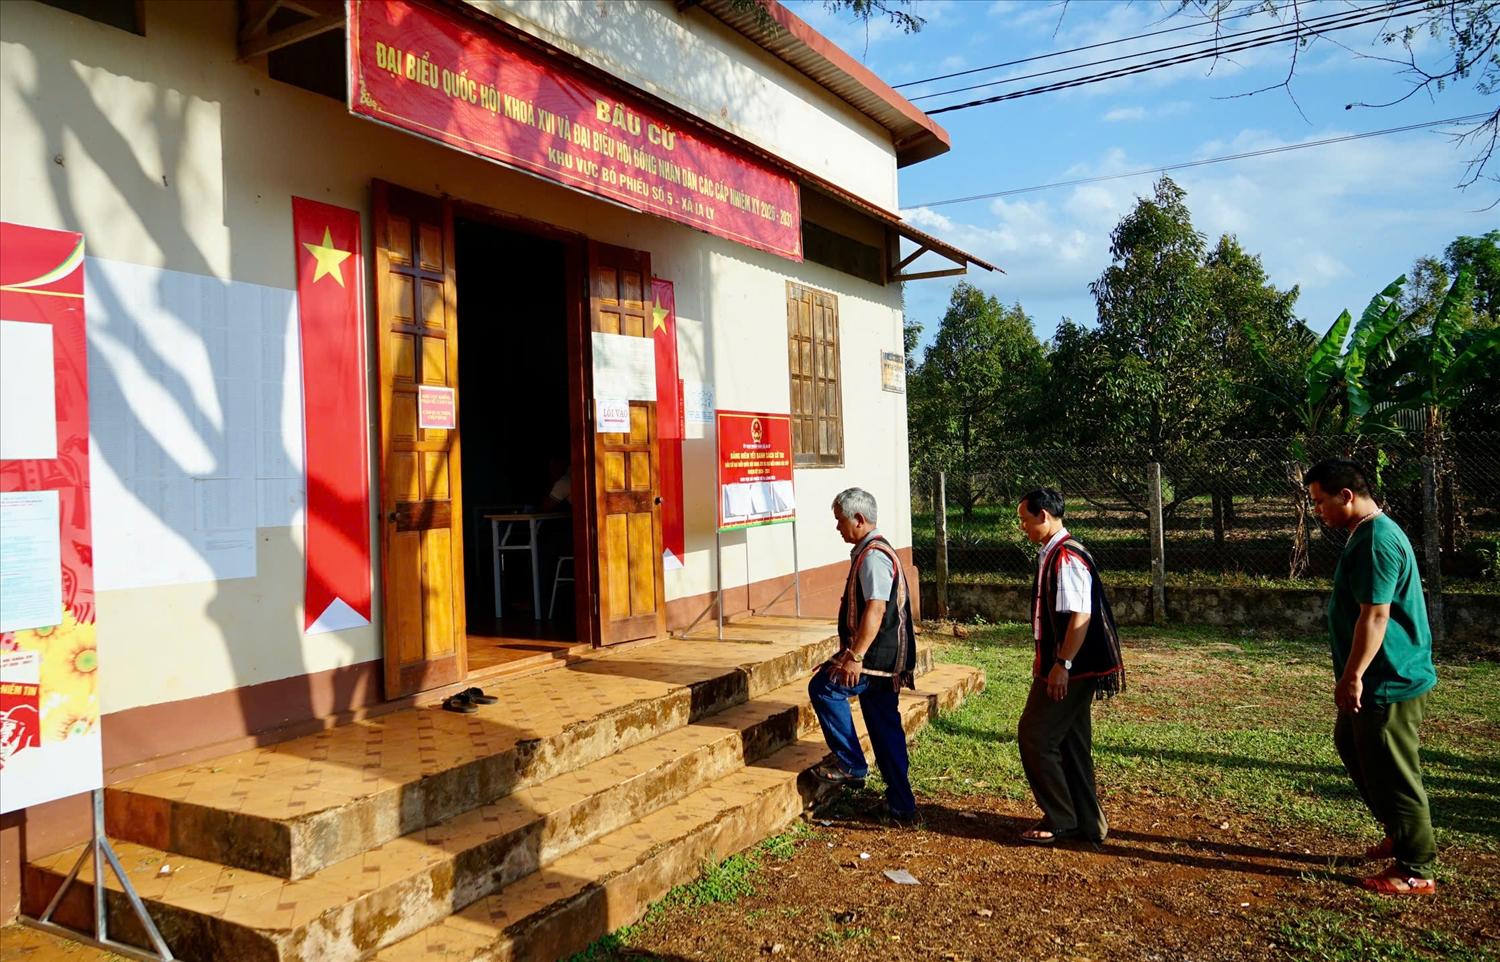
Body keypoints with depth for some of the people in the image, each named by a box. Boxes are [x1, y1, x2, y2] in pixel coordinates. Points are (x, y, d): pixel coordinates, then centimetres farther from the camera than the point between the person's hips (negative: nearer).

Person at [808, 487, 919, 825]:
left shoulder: (873, 555, -16)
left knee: (824, 687, -4)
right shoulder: (873, 550, 17)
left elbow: (875, 609, -26)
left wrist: (855, 657, -29)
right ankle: (901, 806, 18)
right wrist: (855, 653, 26)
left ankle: (850, 764, 4)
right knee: (885, 727, 12)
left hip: (876, 654, -10)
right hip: (888, 658, 10)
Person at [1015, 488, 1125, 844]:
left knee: (1035, 736, -4)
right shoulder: (1051, 555, 13)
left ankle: (1059, 819, 8)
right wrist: (1045, 659, 23)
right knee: (1071, 742, 15)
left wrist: (1062, 664, -24)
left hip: (1070, 668, -10)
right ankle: (1086, 822, 24)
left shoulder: (1067, 557, -19)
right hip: (1064, 667, 10)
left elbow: (1080, 616, -25)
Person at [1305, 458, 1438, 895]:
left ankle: (1415, 871, 13)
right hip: (1377, 679, 11)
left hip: (1390, 682, -11)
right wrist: (1353, 675, 24)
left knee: (1392, 774, 0)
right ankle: (1401, 834, 35)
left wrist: (1352, 676, -23)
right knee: (1351, 745, 23)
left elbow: (1375, 615, -26)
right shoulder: (1370, 533, 11)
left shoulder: (1376, 540, -22)